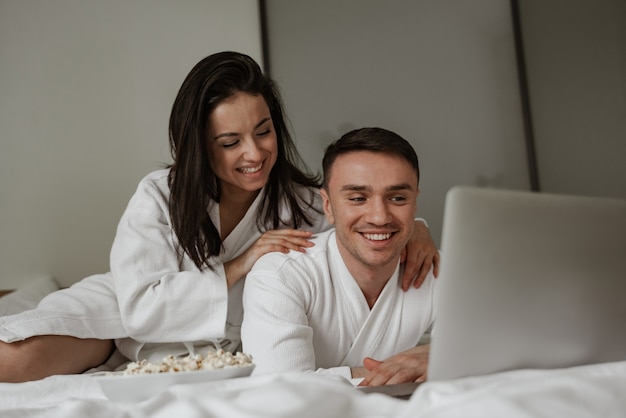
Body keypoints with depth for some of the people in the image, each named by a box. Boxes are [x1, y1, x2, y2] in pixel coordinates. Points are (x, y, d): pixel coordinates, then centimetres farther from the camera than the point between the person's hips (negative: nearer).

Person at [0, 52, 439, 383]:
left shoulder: (304, 202, -16)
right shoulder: (160, 197, -19)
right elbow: (140, 307, -24)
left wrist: (415, 227, -32)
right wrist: (237, 268, -32)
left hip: (228, 348, 3)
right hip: (130, 322, -2)